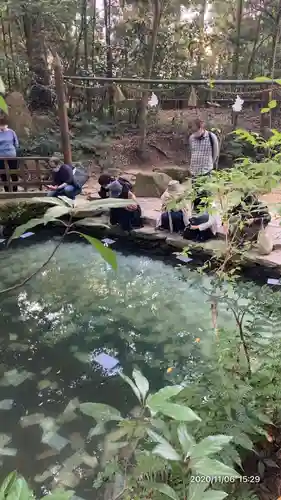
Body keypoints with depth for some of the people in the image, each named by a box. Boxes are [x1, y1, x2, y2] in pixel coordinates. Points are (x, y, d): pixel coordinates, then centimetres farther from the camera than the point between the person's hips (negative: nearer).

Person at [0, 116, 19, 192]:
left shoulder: (11, 132, 0)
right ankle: (7, 191, 17)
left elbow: (16, 144, 6)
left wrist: (11, 150, 2)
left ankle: (15, 190, 16)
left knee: (14, 174, 4)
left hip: (12, 156, -1)